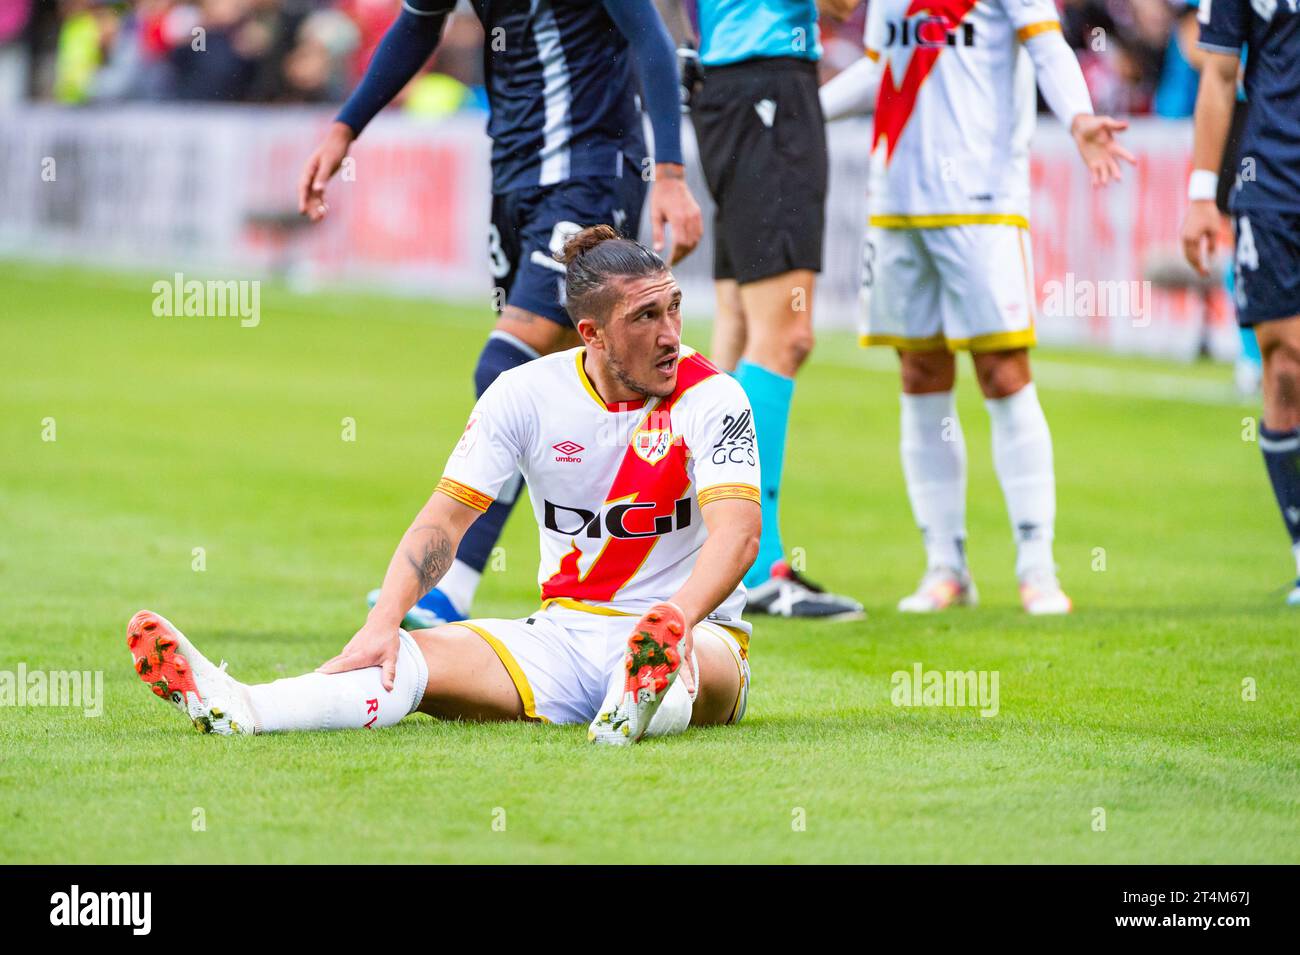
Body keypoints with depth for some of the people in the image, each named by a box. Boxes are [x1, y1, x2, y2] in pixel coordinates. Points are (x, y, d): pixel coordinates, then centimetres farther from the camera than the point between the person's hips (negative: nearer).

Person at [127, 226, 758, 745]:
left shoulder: (711, 398, -10)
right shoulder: (527, 393, 0)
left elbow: (738, 530, -23)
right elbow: (446, 517, -2)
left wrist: (676, 619, -43)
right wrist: (382, 623, -19)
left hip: (696, 634, -3)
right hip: (563, 634, 3)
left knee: (708, 667, -41)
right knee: (411, 657, -22)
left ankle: (644, 705, -76)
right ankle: (234, 709, -45)